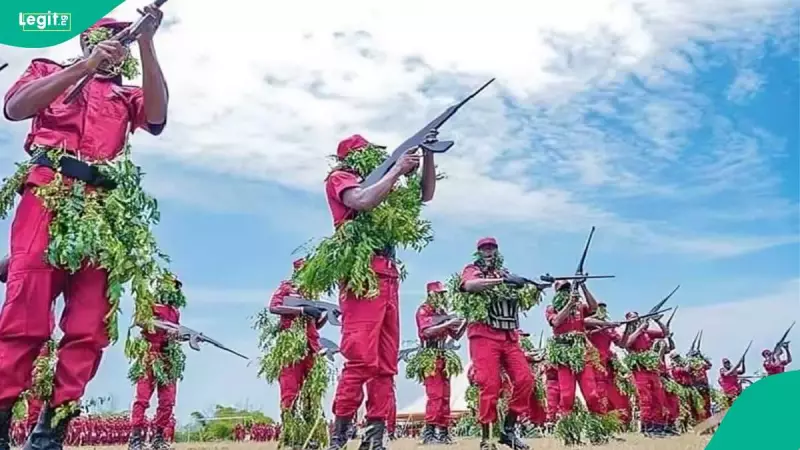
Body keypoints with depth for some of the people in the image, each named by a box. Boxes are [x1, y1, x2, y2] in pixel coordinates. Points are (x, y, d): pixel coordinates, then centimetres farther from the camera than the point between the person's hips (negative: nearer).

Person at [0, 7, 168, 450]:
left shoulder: (125, 95, 26)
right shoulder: (48, 70, 22)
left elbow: (156, 118, 3)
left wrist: (146, 45, -2)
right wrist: (85, 66, -4)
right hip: (47, 194, -2)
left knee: (89, 325, -6)